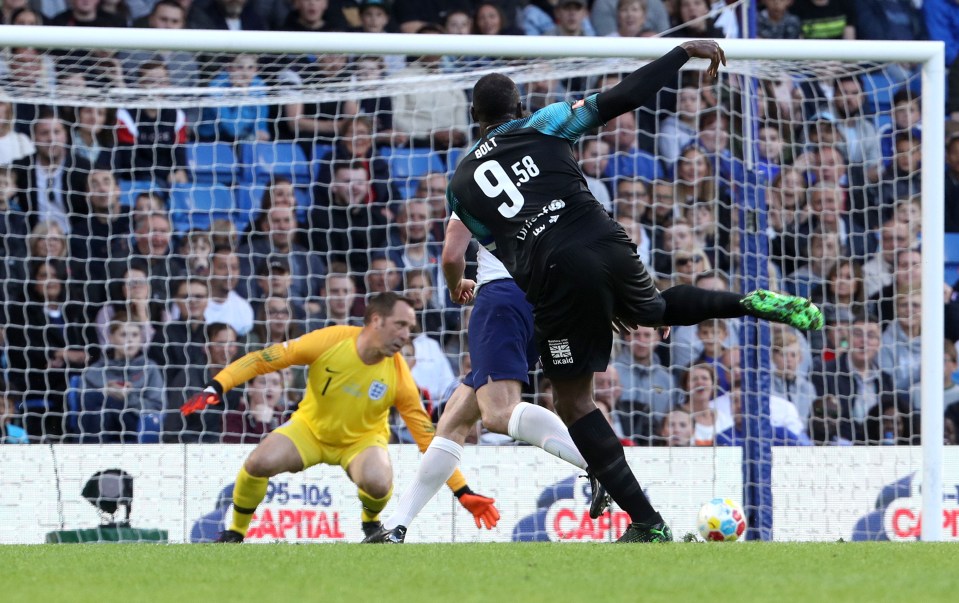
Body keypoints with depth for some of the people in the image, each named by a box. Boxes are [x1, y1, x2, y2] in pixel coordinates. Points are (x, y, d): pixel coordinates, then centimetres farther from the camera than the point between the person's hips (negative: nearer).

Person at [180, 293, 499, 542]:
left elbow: (428, 437, -14)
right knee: (258, 463, -26)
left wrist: (462, 492, -15)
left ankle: (371, 522, 5)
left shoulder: (398, 375, -21)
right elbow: (265, 359, -19)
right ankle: (235, 533, 3)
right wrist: (216, 387, -29)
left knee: (378, 482, -34)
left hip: (362, 439, 0)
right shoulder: (329, 341, -25)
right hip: (311, 428, 0)